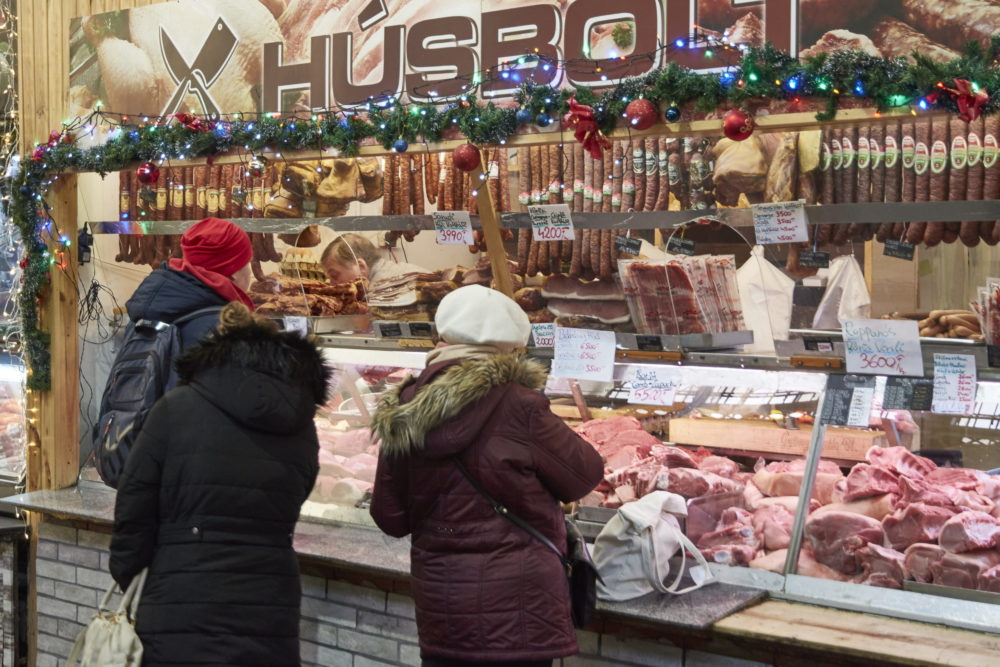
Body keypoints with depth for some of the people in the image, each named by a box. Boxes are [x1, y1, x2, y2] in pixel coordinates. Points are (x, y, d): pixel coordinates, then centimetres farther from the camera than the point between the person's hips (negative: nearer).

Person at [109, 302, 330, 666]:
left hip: (182, 623, -3)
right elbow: (279, 517, 11)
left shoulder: (177, 409, -3)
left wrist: (127, 584, 10)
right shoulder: (301, 428, 6)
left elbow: (133, 518, -3)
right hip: (270, 622, 3)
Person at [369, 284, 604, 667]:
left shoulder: (402, 415, -2)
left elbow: (389, 517, 6)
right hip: (514, 606, -5)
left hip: (437, 605, 5)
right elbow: (585, 476, -5)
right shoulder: (518, 407, -18)